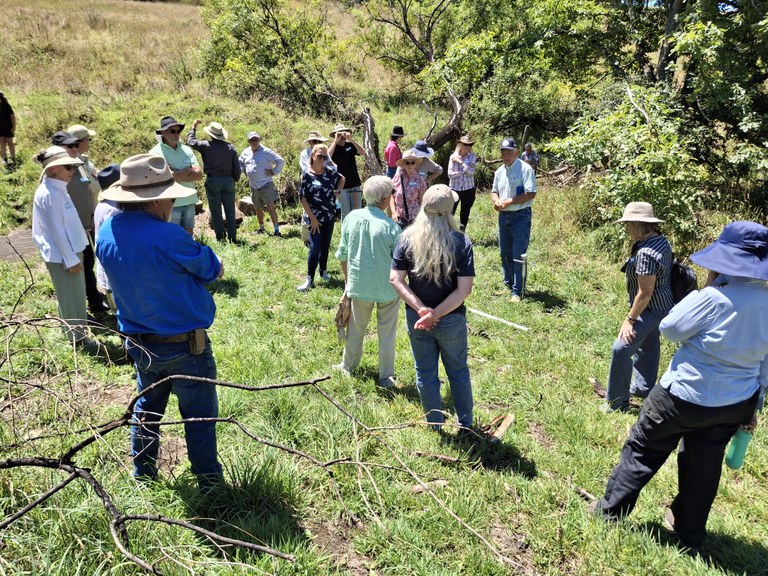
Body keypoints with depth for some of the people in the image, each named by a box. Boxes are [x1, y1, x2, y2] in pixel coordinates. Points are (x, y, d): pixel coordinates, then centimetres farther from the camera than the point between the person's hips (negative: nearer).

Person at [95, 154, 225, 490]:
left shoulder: (106, 233, -4)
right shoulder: (167, 236, -27)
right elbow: (211, 268, -11)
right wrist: (212, 265, 10)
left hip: (139, 344, 7)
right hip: (184, 345, -7)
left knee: (147, 408, 25)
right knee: (200, 415, 10)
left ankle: (143, 475, 41)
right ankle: (209, 483, 25)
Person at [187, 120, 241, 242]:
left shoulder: (206, 146, -4)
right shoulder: (230, 147, 1)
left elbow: (191, 141, 11)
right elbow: (237, 167, 1)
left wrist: (194, 127, 23)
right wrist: (235, 179, 16)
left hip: (212, 181, -2)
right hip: (228, 181, 2)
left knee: (215, 211, 4)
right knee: (230, 211, 8)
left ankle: (220, 238, 3)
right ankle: (232, 237, 9)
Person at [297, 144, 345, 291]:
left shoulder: (330, 172, 2)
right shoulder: (307, 176, -12)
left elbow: (342, 178, 22)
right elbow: (302, 198, -12)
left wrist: (337, 192, 4)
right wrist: (312, 218, -14)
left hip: (330, 216, 5)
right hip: (315, 218, -5)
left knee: (325, 246, 16)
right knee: (315, 248, -6)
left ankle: (323, 271, 32)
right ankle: (310, 279, 2)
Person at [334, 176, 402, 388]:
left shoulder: (351, 218, -8)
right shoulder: (391, 227, -20)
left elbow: (342, 254, 2)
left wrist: (348, 278, 17)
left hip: (359, 285, 3)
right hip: (387, 288, -3)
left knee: (356, 328, 22)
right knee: (386, 334, 14)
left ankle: (348, 366, 40)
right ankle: (386, 377, 25)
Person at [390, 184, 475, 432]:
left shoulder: (408, 239, -11)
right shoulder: (461, 242, -16)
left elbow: (396, 279, -14)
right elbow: (464, 289, -21)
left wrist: (421, 308, -17)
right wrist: (436, 314, -19)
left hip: (416, 318, 1)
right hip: (452, 320, -1)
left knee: (425, 373, 18)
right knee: (458, 371, 21)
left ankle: (436, 425, 34)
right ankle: (466, 423, 37)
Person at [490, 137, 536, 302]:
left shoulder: (525, 169, -11)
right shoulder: (499, 171, 11)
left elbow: (531, 194, -17)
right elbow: (494, 191, 20)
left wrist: (508, 202, -17)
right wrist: (496, 201, -3)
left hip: (520, 216, -7)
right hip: (503, 215, 7)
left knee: (518, 255, -6)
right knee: (505, 253, 15)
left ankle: (517, 291, 1)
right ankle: (508, 284, 31)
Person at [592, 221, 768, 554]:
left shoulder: (716, 298, -26)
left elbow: (670, 329, -13)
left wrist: (709, 287, -8)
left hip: (685, 398, -6)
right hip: (734, 405, 6)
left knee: (643, 451, 12)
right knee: (704, 467, 20)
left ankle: (610, 511, 24)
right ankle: (690, 537, 38)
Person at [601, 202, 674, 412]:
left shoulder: (646, 253, -30)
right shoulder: (661, 240, 0)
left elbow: (645, 293, -26)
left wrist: (630, 319, -19)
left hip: (651, 309, -11)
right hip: (661, 305, 11)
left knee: (621, 349, -7)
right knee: (648, 345, 25)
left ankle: (617, 402, 3)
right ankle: (643, 387, 44)